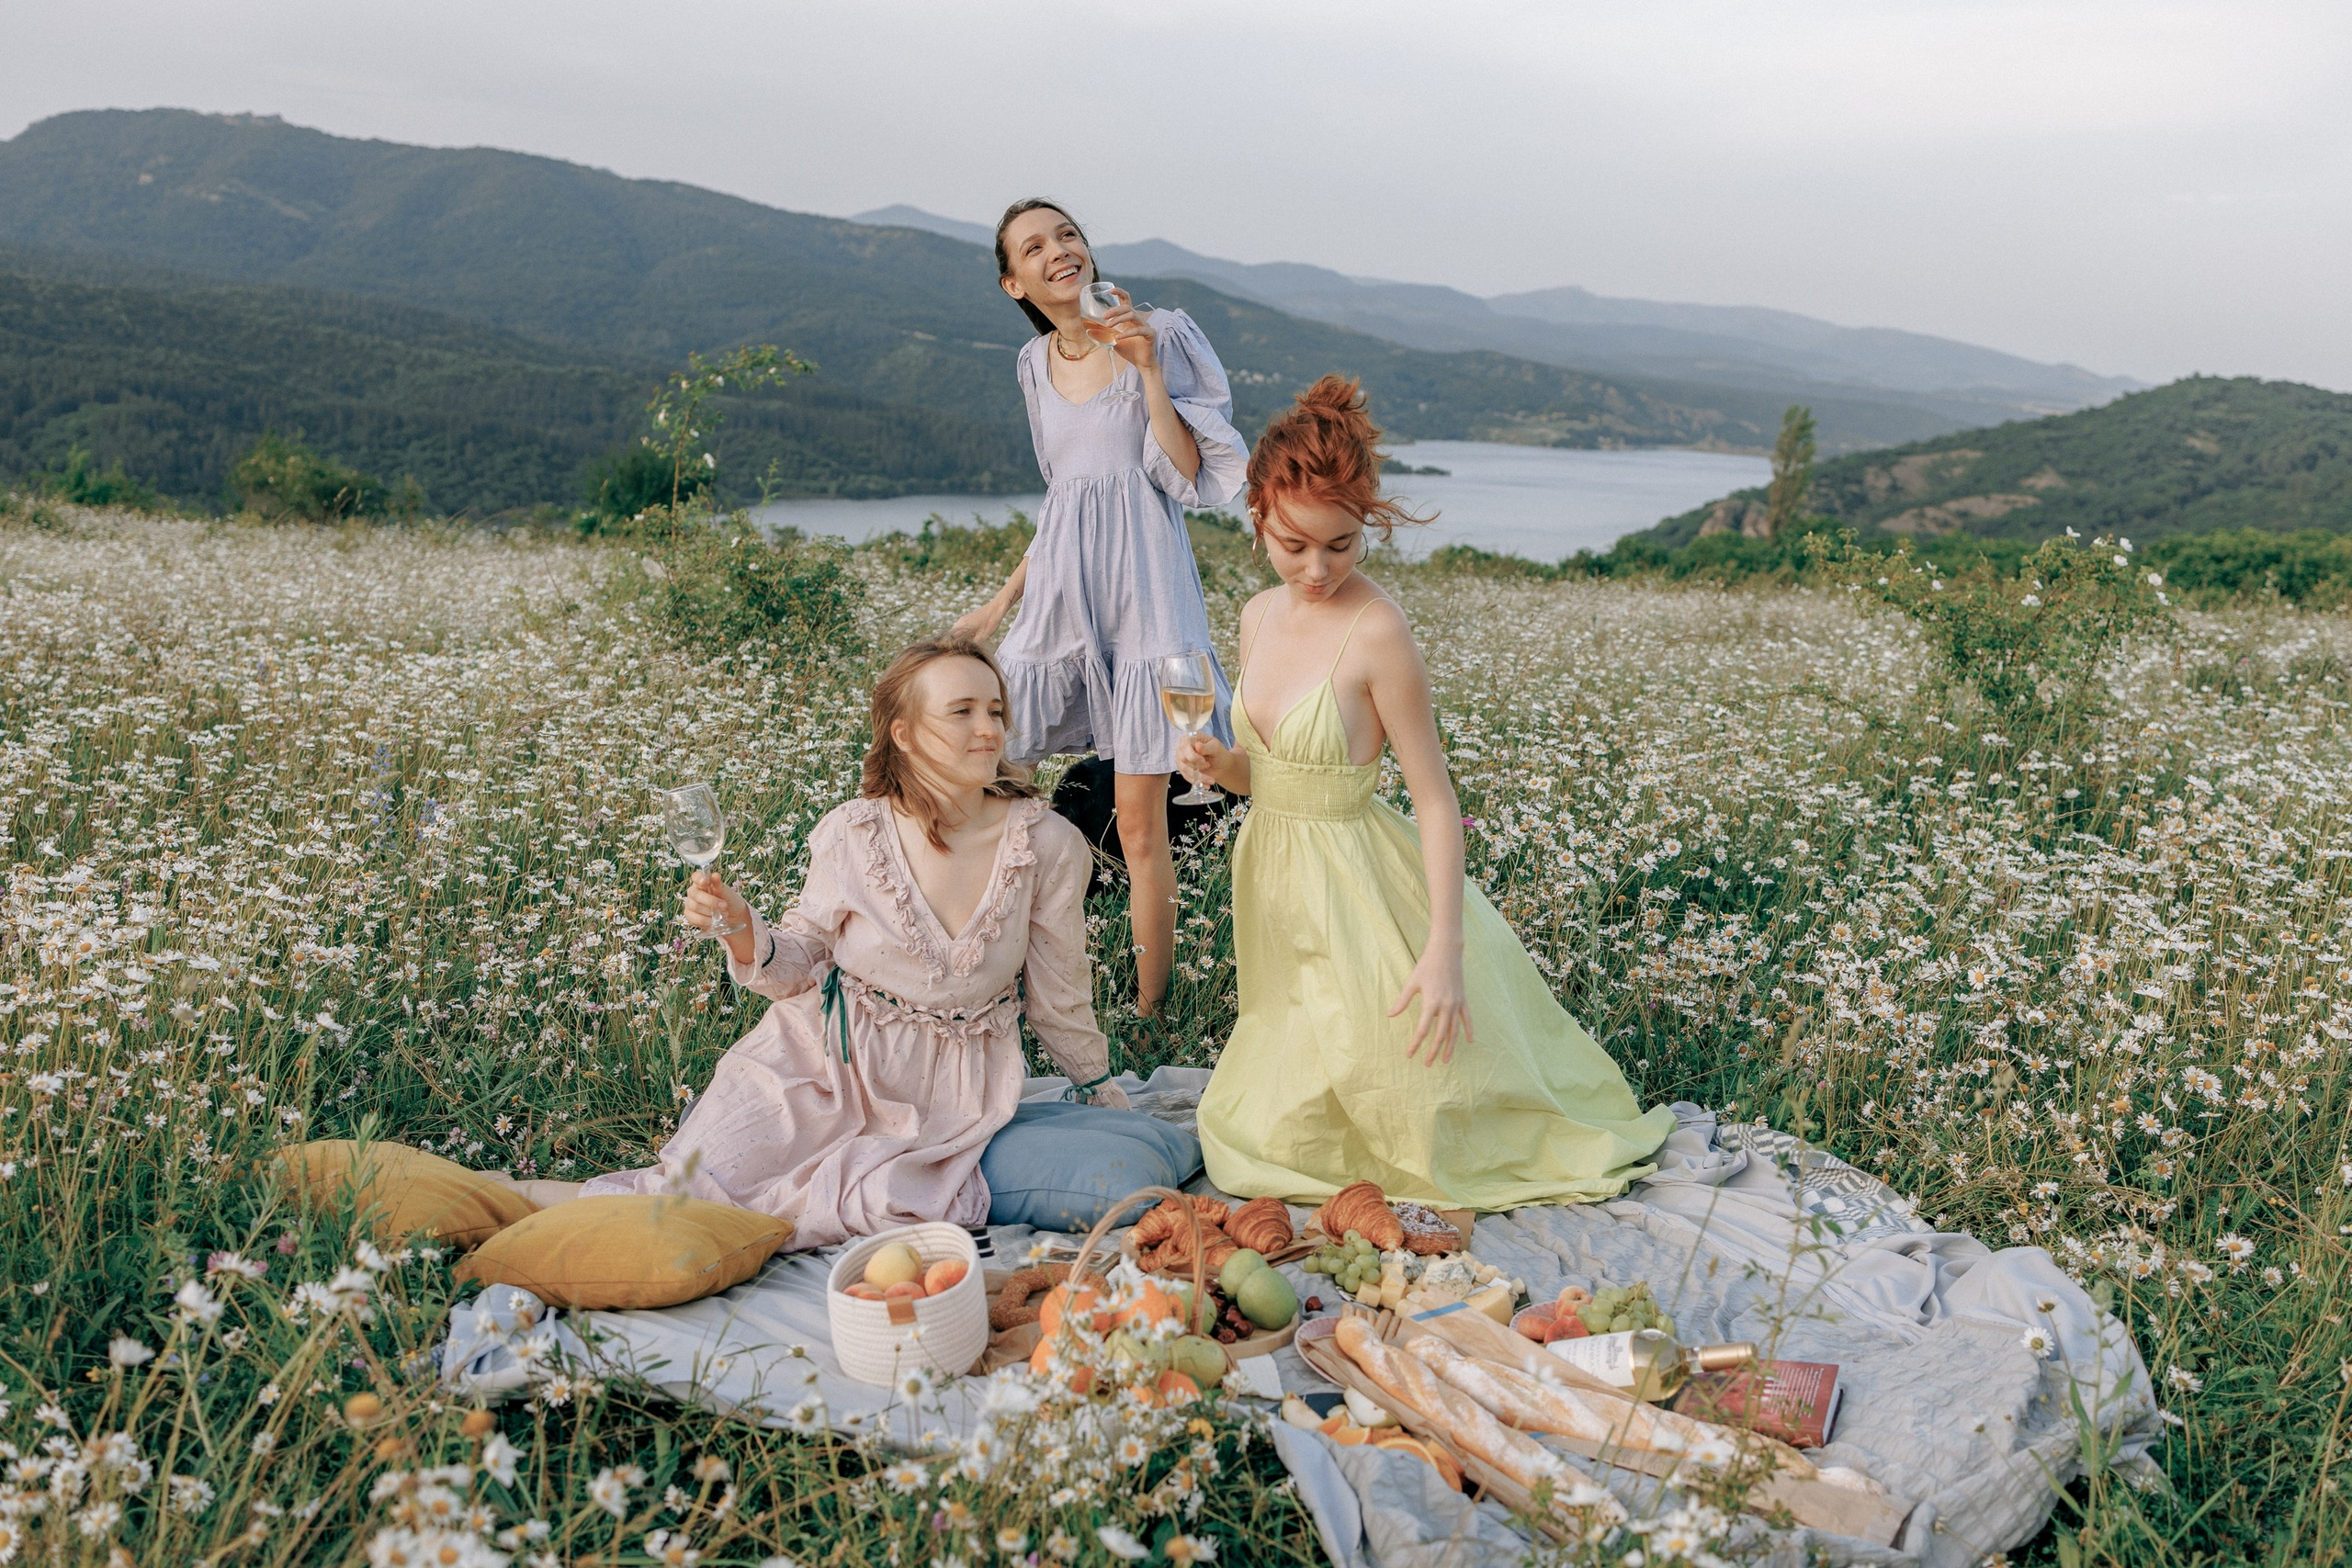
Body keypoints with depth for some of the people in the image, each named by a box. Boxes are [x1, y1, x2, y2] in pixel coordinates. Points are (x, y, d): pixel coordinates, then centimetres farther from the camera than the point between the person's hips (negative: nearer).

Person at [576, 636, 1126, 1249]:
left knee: (897, 1201, -26)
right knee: (697, 1185, -17)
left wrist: (1103, 1090, 14)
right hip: (826, 1056, 0)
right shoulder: (849, 835, -11)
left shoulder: (1049, 846, -12)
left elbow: (1059, 997, 3)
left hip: (950, 1084, 1)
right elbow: (801, 959, 1)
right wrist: (740, 929, -20)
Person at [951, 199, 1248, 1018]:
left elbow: (1188, 476, -7)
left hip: (1140, 585, -5)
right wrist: (1000, 602, 22)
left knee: (1139, 819, -5)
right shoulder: (1036, 362, 14)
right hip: (1060, 590, 5)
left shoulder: (1159, 334, -1)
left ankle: (1147, 1012, 9)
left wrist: (1148, 370, -14)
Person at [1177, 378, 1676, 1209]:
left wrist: (1444, 949, -23)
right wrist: (1219, 763, -10)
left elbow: (1437, 800, -18)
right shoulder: (1260, 616, 3)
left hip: (1356, 884, -7)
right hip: (1278, 881, 8)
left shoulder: (1377, 629, -20)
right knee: (1266, 1130, 20)